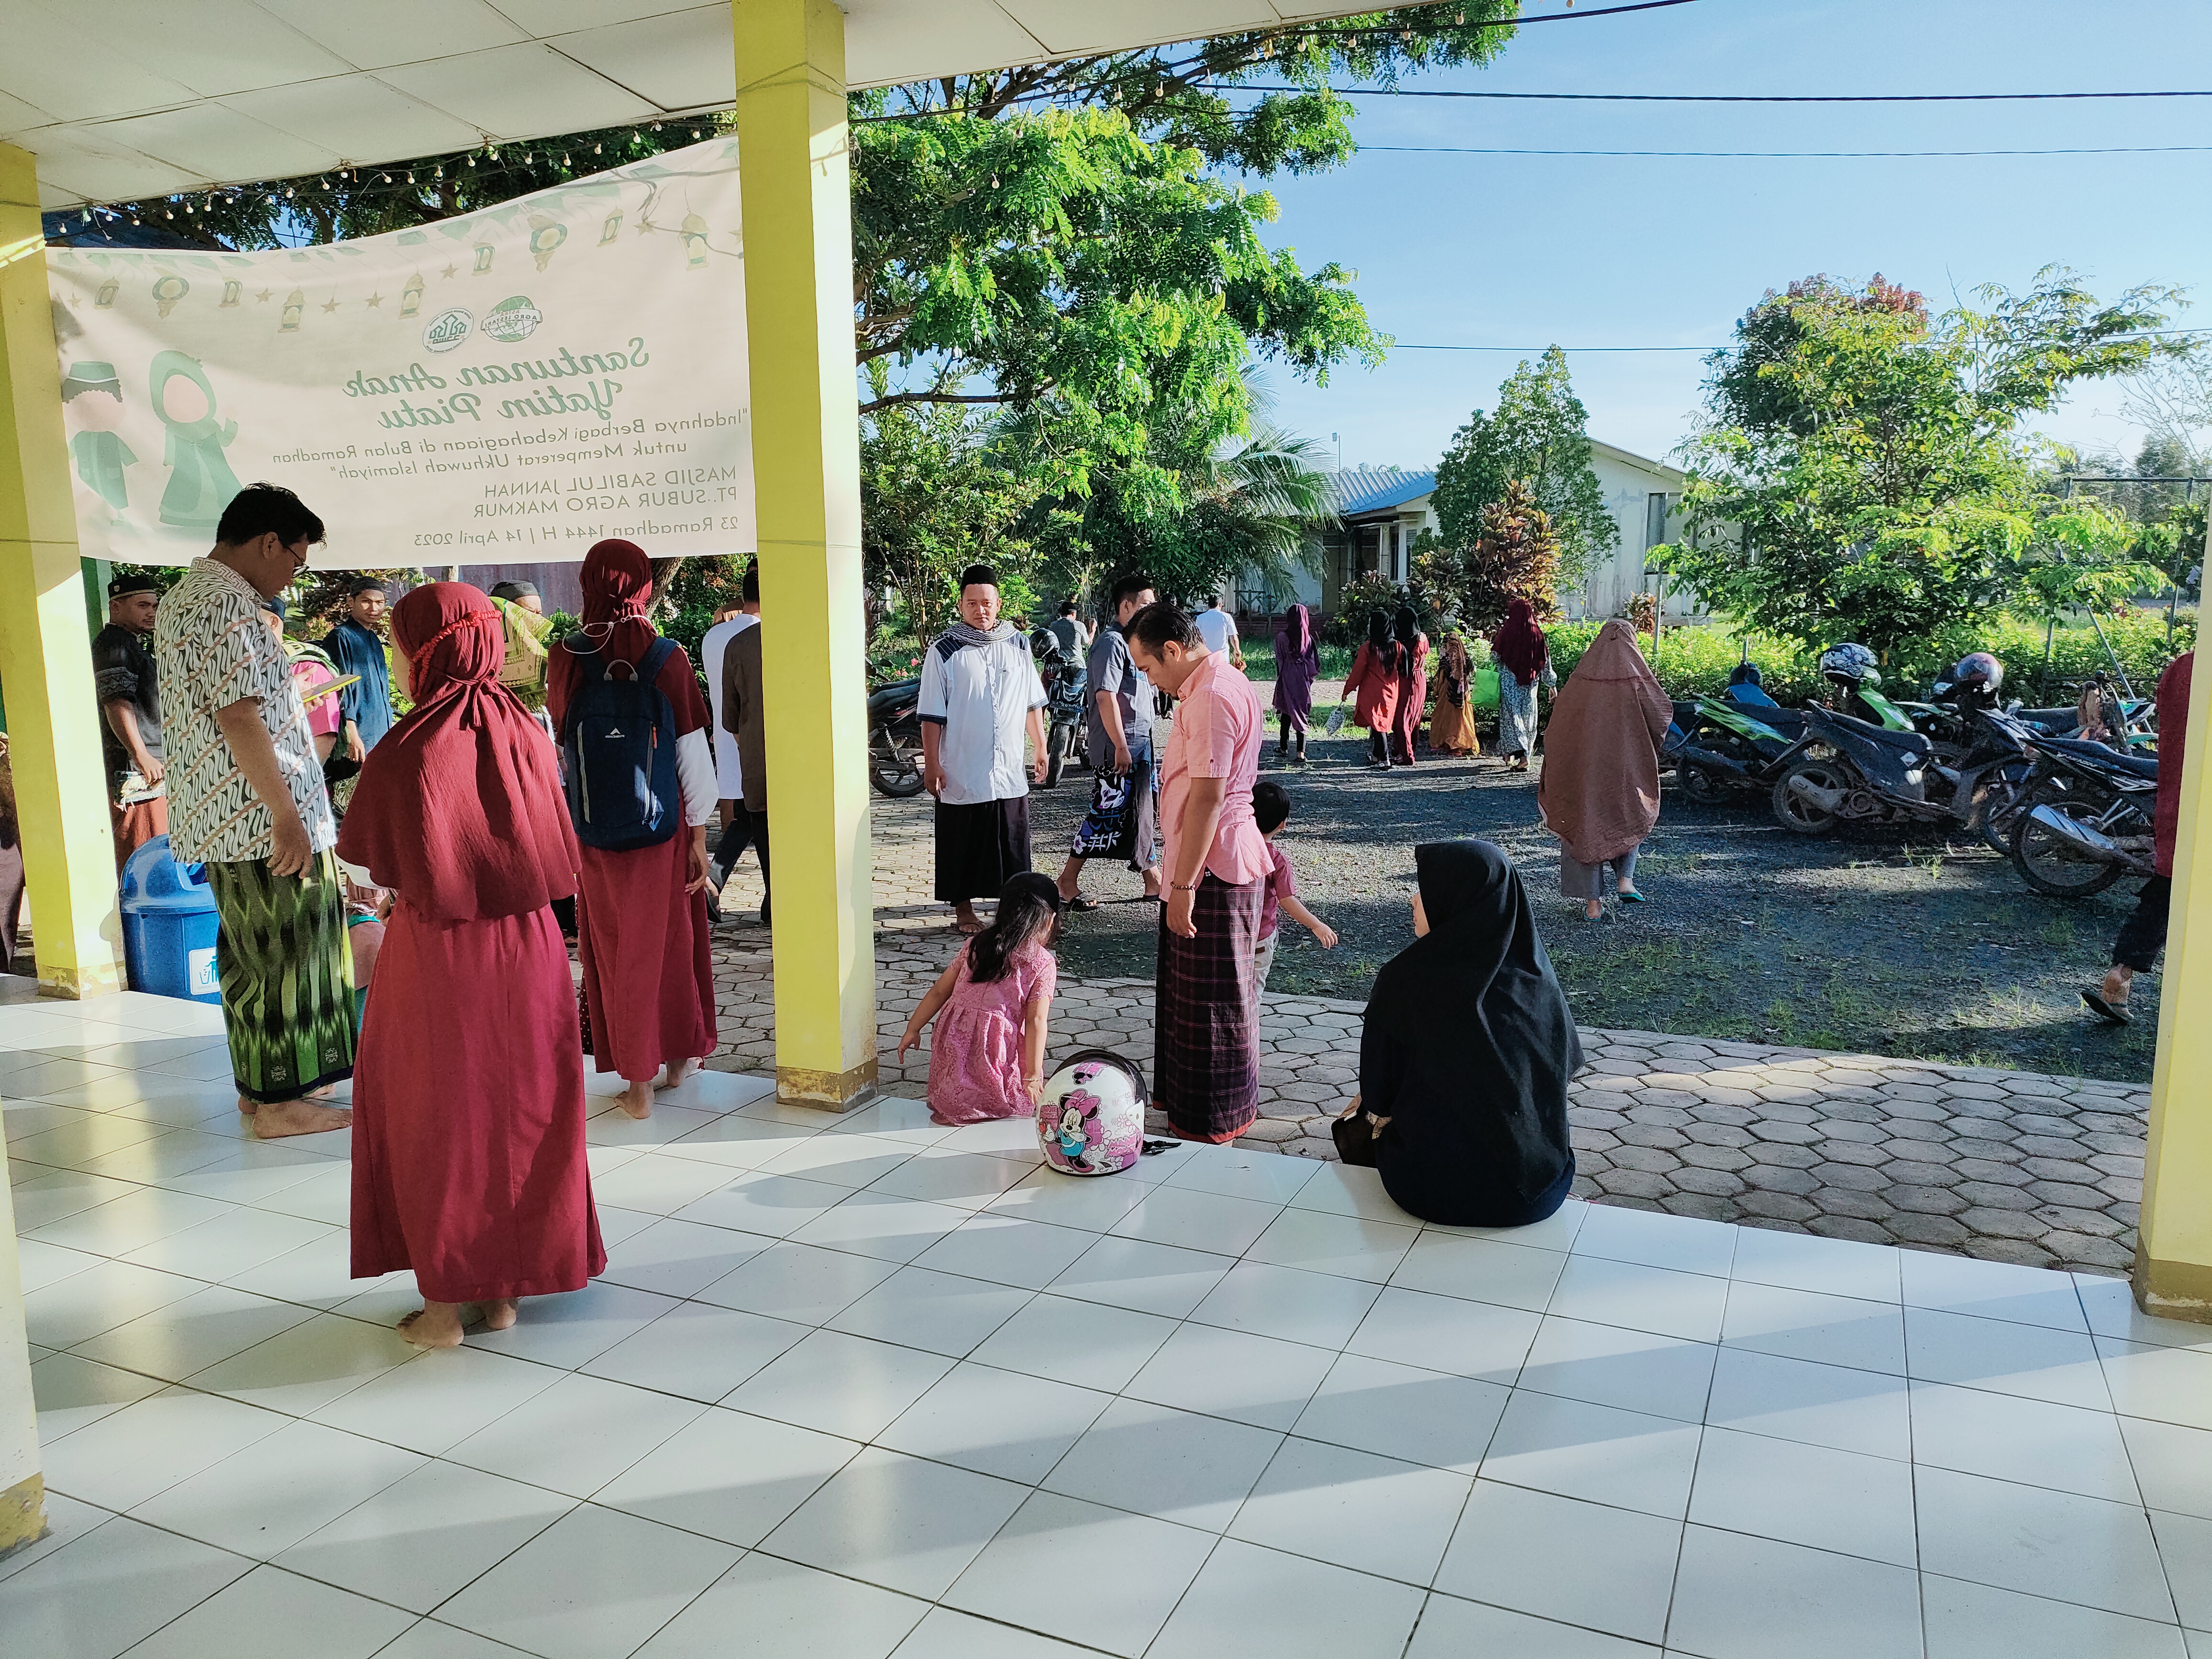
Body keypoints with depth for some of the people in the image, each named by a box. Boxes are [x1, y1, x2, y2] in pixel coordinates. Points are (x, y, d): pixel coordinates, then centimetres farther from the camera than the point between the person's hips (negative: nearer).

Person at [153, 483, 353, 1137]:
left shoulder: (182, 597, 17)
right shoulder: (228, 605, -17)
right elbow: (239, 719, -23)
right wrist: (288, 816, -22)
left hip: (220, 818, 10)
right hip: (260, 818, -10)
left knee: (248, 954, 17)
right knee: (283, 953, -2)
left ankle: (260, 1081, 27)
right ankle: (279, 1101, 5)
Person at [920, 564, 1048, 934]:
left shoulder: (1017, 644, 7)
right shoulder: (944, 650, -4)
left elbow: (1033, 704, 15)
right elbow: (932, 715, -4)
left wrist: (1040, 748, 15)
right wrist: (932, 764, -8)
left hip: (1010, 772, 3)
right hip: (961, 774, -3)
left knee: (1012, 848, 8)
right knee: (962, 848, 6)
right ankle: (964, 911, 19)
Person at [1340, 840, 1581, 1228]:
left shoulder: (1405, 980, -17)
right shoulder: (1537, 978, -5)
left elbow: (1378, 1086, -7)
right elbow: (1566, 1062, 11)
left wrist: (1376, 1109, 19)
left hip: (1435, 1192, -4)